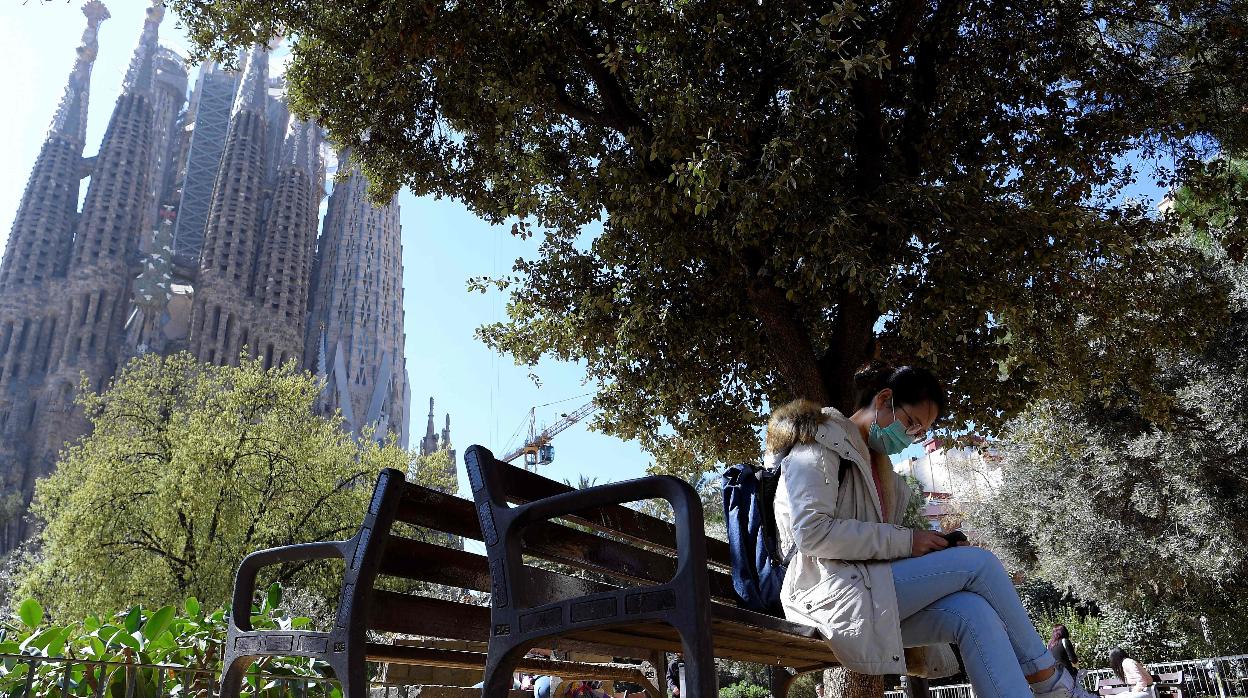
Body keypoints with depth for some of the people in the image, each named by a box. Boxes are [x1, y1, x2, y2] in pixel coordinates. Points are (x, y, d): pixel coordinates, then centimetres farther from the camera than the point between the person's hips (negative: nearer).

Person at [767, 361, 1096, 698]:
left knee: (973, 612, -18)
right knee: (979, 562, -11)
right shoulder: (822, 440, -5)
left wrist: (933, 544, 3)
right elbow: (811, 533, -17)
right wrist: (904, 540, -14)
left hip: (869, 594, 8)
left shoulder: (876, 461, 25)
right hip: (832, 592, -8)